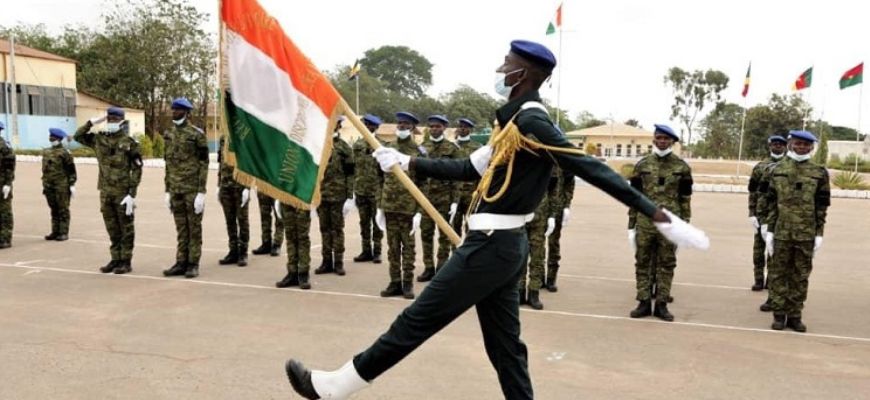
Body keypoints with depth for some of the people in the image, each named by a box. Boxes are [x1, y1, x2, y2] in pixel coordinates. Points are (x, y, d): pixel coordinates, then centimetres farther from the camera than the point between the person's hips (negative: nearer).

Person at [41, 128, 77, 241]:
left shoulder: (64, 152, -9)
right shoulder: (46, 152, 12)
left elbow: (71, 170, -9)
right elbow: (45, 169, 19)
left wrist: (72, 185, -12)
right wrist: (44, 184, 18)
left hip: (62, 186, -7)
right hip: (49, 186, 7)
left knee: (63, 210, 1)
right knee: (54, 210, 12)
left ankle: (64, 233, 5)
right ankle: (55, 232, 19)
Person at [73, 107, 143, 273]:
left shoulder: (129, 142, -8)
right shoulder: (99, 139, 8)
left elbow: (137, 170, -10)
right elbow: (78, 136, 16)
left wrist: (132, 194, -15)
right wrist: (93, 121, 4)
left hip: (123, 192, -5)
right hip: (105, 192, 5)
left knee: (126, 228, 3)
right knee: (112, 228, 12)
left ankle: (126, 261, 9)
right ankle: (116, 259, 22)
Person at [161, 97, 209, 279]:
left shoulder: (197, 134, -7)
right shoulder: (169, 134, 11)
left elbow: (204, 164, -8)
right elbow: (168, 163, 15)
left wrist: (201, 192, -14)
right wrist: (167, 190, 12)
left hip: (192, 189, -6)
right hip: (175, 189, 6)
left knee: (194, 227, 2)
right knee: (181, 228, 10)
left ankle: (193, 264, 7)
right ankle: (181, 262, 16)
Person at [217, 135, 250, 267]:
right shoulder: (223, 139, 12)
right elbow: (220, 163, 17)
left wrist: (247, 187, -15)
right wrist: (219, 185, 13)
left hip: (240, 186, -5)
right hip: (226, 185, 5)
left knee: (242, 220, 2)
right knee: (229, 220, 9)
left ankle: (243, 253, 9)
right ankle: (233, 252, 17)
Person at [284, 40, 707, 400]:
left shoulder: (530, 122, -16)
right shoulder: (515, 121, 13)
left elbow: (592, 169, -21)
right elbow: (470, 169, 18)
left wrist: (657, 214, -24)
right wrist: (406, 162, 20)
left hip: (491, 245, -10)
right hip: (501, 243, 10)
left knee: (417, 320, 2)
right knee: (505, 347, 14)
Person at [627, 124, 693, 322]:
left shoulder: (682, 167, 3)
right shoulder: (642, 165, 5)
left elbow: (685, 199, 5)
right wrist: (631, 225, 3)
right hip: (645, 222, 1)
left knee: (666, 264, 5)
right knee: (643, 263, 5)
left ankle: (661, 304, 14)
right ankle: (644, 302, 14)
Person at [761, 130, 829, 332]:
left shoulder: (819, 173, 3)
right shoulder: (778, 170, 4)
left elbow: (822, 207, 4)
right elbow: (771, 203, 4)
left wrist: (819, 234, -1)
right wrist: (769, 230, 0)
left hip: (806, 234, 0)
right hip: (781, 232, 0)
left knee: (801, 276, 7)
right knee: (778, 274, 5)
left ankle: (795, 315, 17)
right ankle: (779, 314, 14)